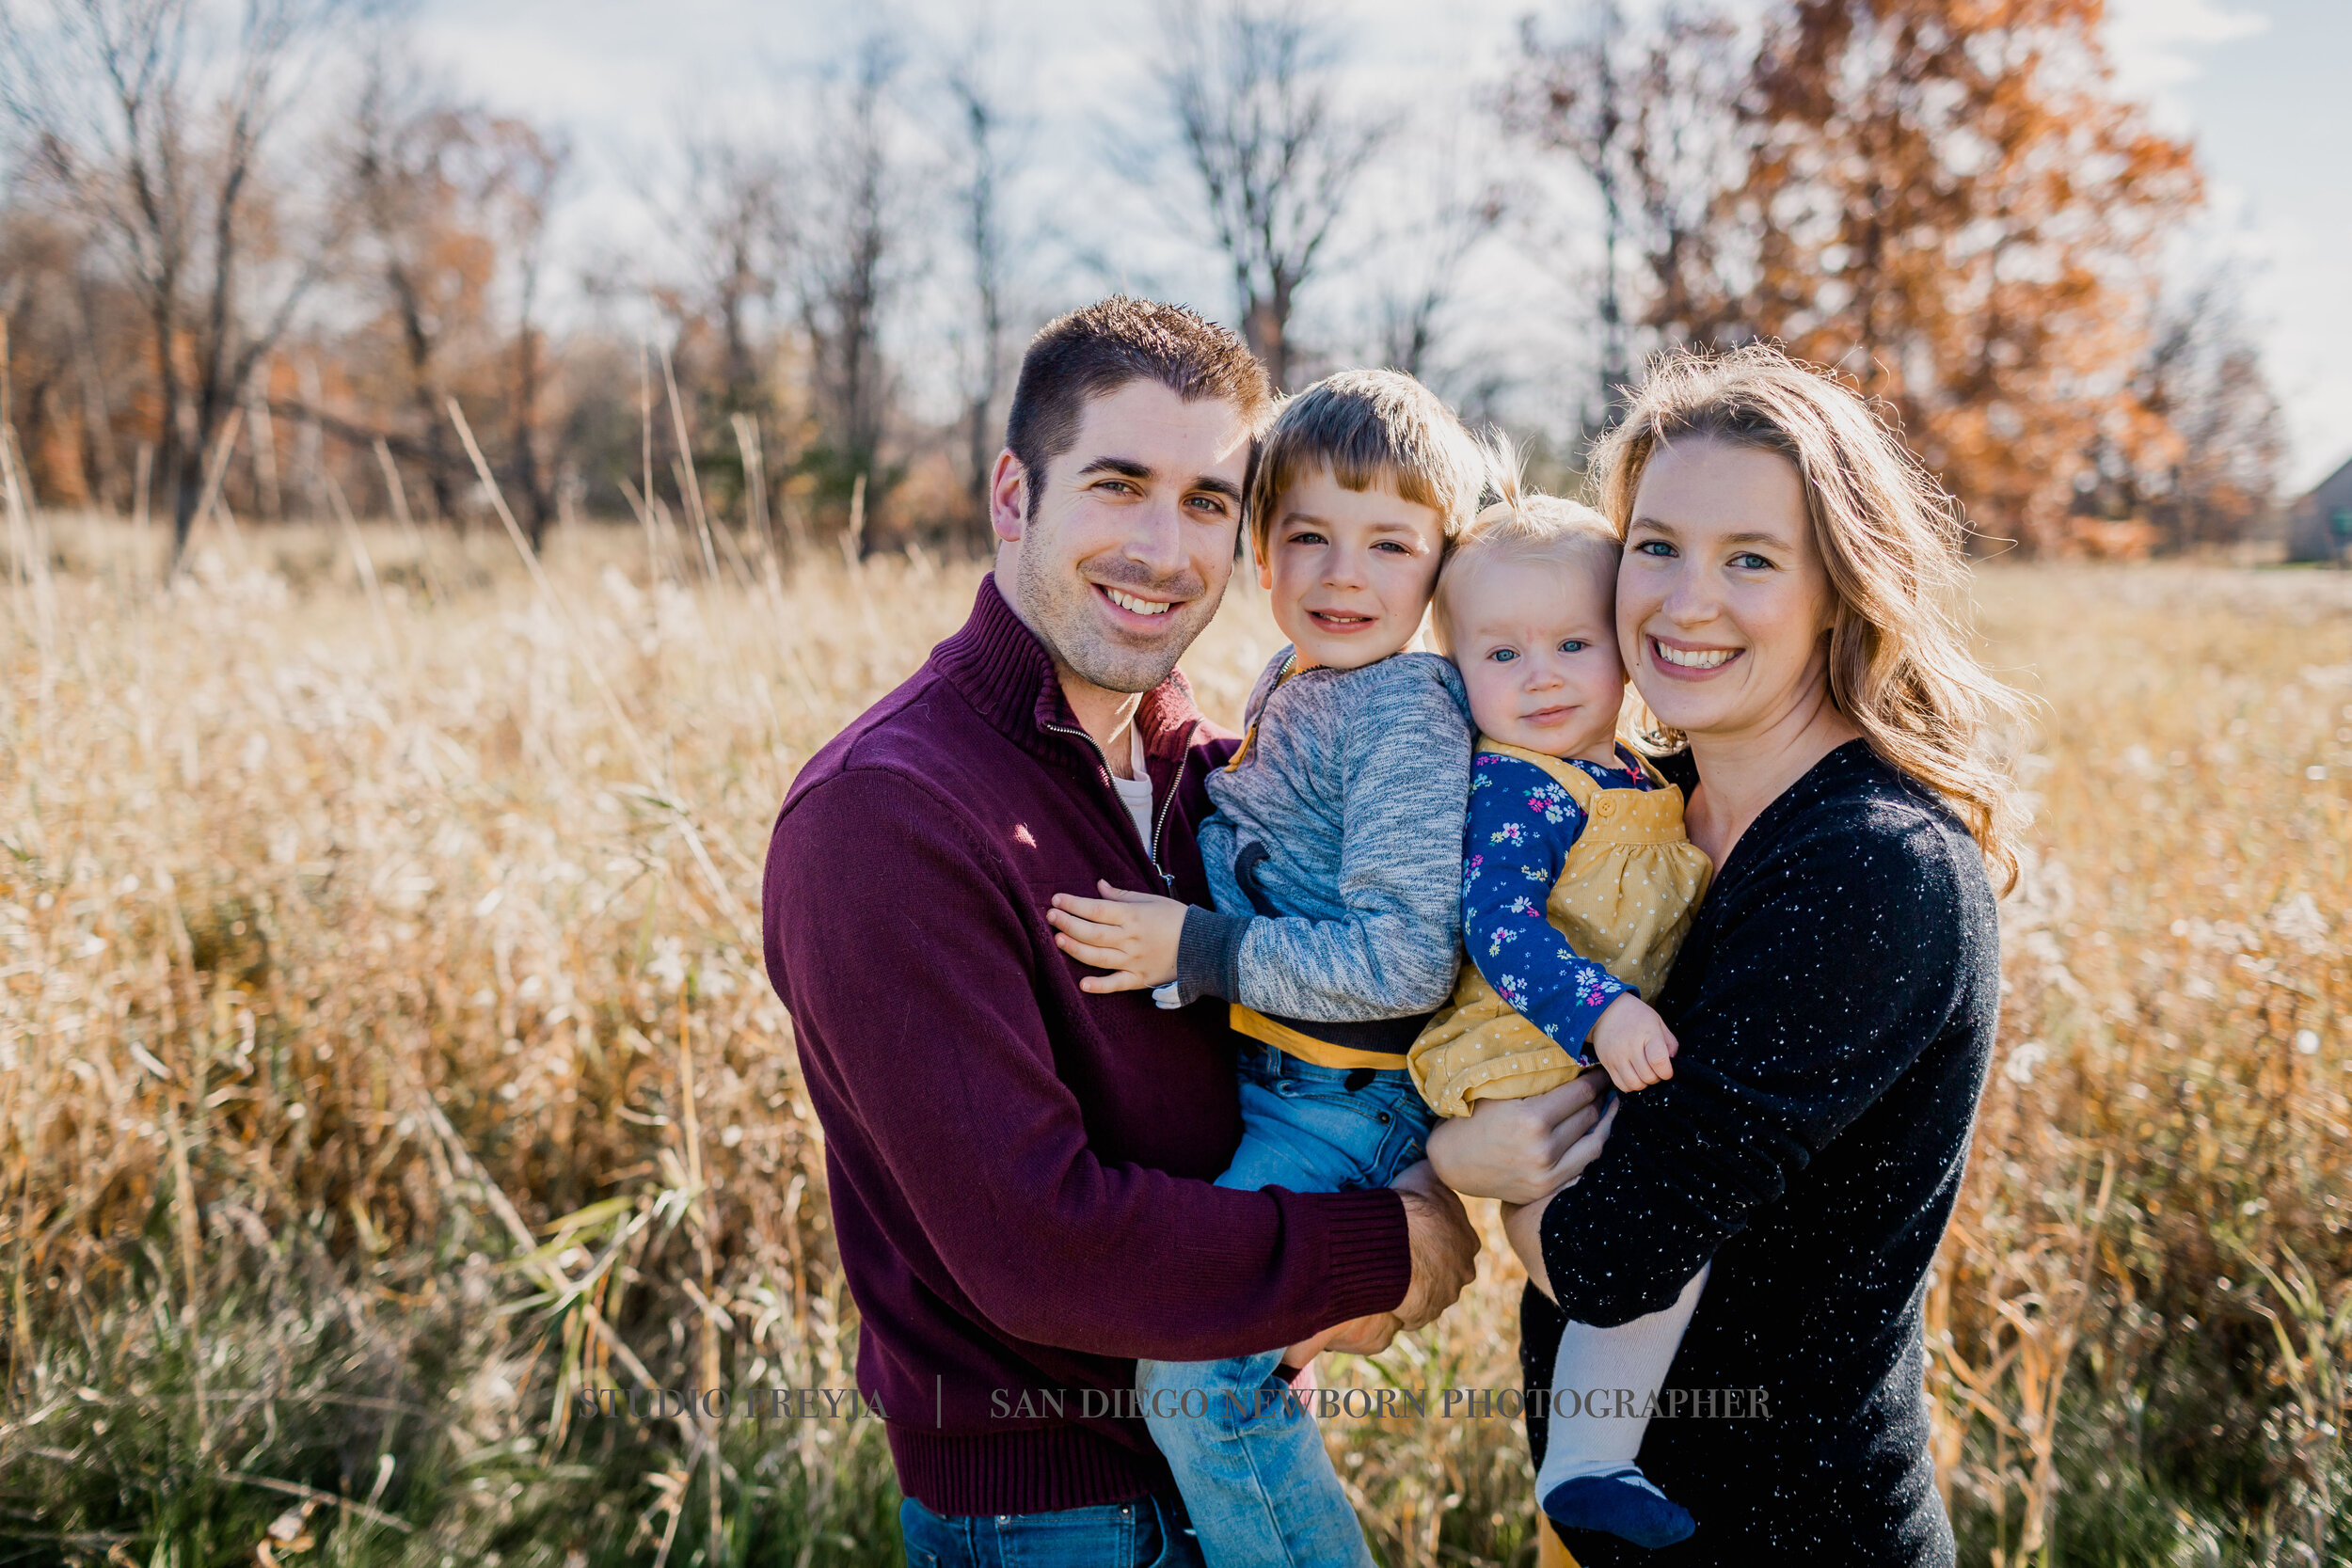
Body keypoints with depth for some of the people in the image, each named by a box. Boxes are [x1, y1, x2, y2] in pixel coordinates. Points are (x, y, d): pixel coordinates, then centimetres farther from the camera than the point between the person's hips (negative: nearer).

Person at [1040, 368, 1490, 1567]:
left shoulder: (1407, 721, -19)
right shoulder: (1291, 682, 8)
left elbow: (1405, 964, -25)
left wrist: (1199, 951, -23)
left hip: (1340, 1106, -9)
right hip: (1256, 1075, 9)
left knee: (1198, 1376, -13)